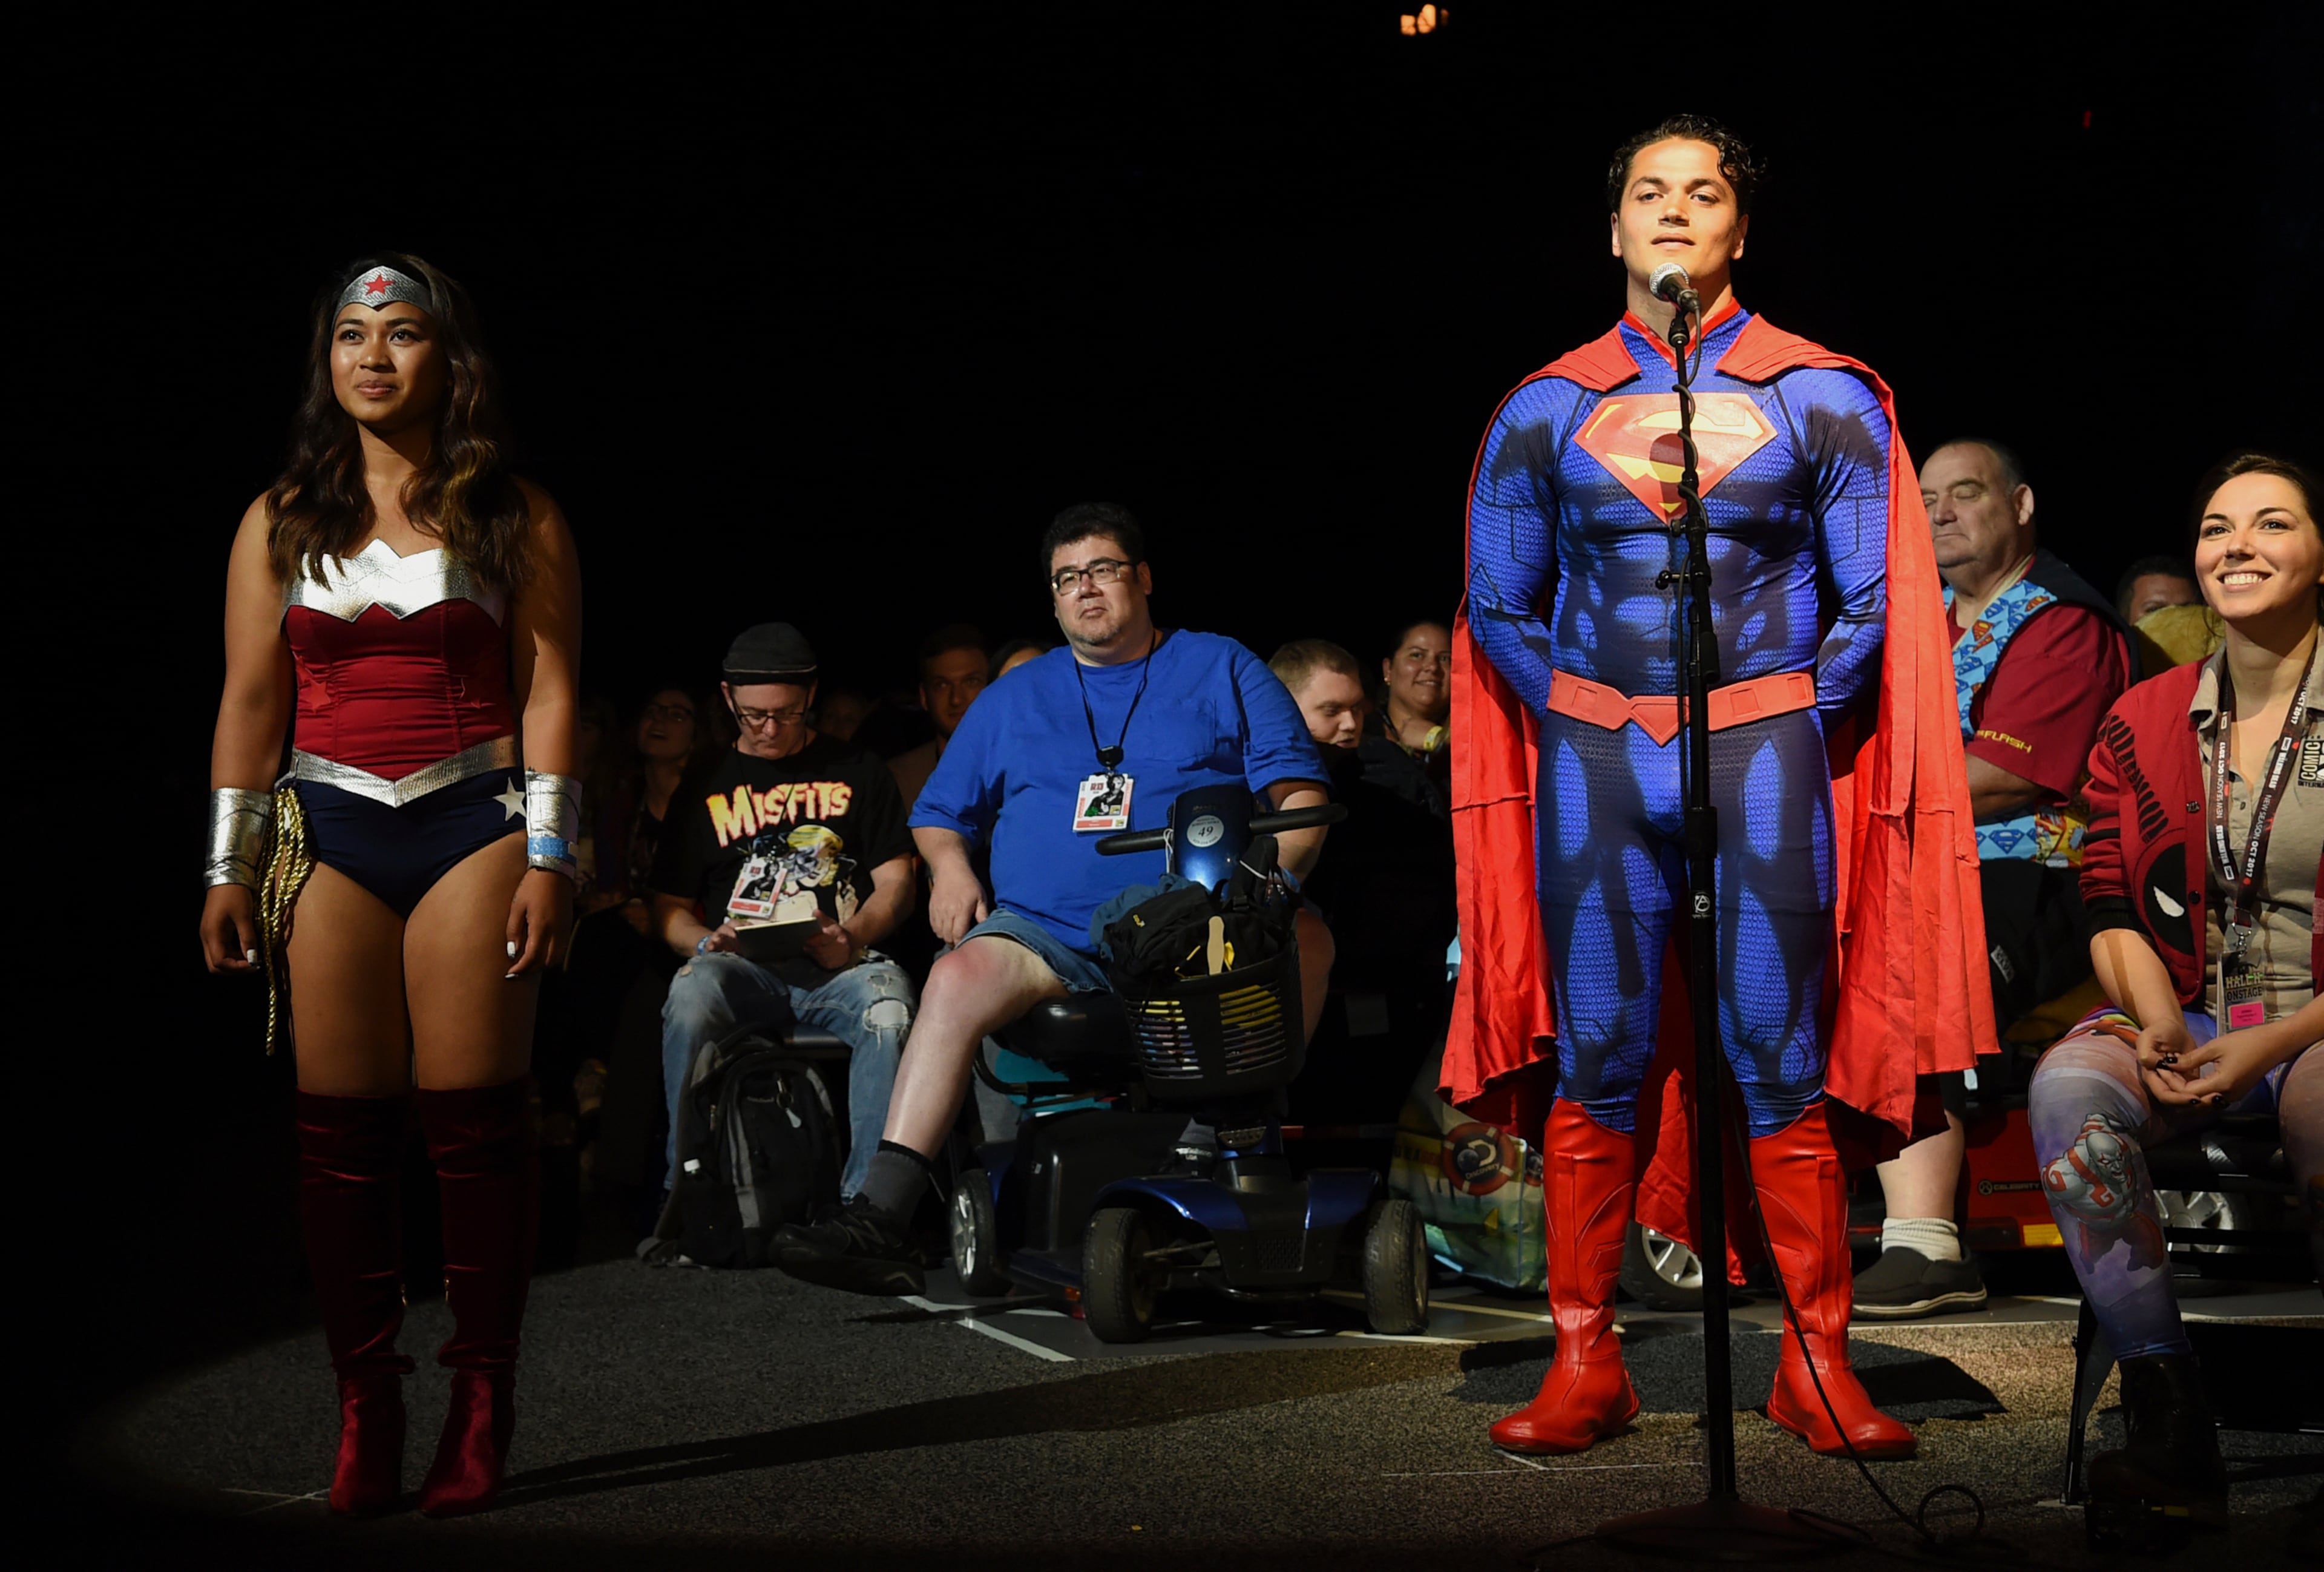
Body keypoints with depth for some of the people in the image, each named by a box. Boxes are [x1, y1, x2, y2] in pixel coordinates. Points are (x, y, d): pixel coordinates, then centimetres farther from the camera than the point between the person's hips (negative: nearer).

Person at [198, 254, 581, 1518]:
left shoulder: (514, 517, 5)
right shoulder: (283, 521, 12)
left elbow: (548, 692, 2)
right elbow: (251, 700, 11)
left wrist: (548, 858, -6)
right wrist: (229, 868, 6)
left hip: (473, 822, -2)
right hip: (332, 832, 2)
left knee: (471, 1122, -3)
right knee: (341, 1130, -1)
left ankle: (480, 1412, 3)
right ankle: (365, 1413, 4)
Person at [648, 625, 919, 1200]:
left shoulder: (858, 772, 17)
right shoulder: (705, 791, 20)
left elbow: (895, 883, 11)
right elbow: (671, 907, 18)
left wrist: (852, 937, -10)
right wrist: (705, 942, -5)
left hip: (843, 969, -1)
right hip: (745, 972, 1)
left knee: (888, 1011, -36)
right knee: (691, 995, -35)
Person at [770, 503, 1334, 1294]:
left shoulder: (1222, 669, 16)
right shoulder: (1015, 696, 25)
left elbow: (1301, 795, 8)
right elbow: (940, 813, 28)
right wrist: (950, 867, 4)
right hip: (1048, 930, 2)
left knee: (1305, 937, -34)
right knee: (961, 975, -29)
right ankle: (880, 1221, -36)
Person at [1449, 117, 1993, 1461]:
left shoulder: (1820, 396, 7)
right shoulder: (1546, 408, 10)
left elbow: (1876, 598, 6)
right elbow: (1499, 604, 14)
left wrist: (1800, 727, 2)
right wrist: (1579, 723, 6)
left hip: (1768, 757, -1)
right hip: (1592, 764, 1)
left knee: (1781, 1070, -2)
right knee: (1597, 1067, 0)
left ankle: (1818, 1365, 6)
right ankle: (1587, 1363, 6)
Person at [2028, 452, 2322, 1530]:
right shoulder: (2140, 723, 13)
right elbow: (2113, 912, 11)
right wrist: (2159, 1024, -9)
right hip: (2183, 1019, 4)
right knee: (2068, 1088, -30)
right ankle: (2170, 1425, -29)